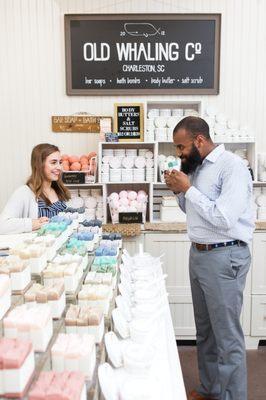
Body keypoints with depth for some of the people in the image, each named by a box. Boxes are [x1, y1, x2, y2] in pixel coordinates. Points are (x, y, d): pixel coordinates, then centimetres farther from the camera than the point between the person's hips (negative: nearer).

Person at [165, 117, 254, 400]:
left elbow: (223, 219, -25)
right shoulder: (198, 167, 10)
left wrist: (188, 188, -17)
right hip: (198, 253, 9)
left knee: (227, 336, 1)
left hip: (224, 257, -9)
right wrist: (178, 191, 1)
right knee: (205, 329, 19)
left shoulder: (231, 166, -16)